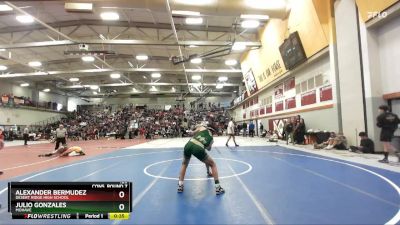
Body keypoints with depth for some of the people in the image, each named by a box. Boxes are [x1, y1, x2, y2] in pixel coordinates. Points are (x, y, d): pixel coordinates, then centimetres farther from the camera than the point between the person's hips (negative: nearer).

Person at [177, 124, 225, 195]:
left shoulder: (202, 128, 26)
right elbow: (208, 148, 25)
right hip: (198, 148, -2)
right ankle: (218, 188, 17)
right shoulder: (211, 139, 27)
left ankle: (180, 186, 25)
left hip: (188, 145, 2)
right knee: (213, 165, 22)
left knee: (184, 164, 33)